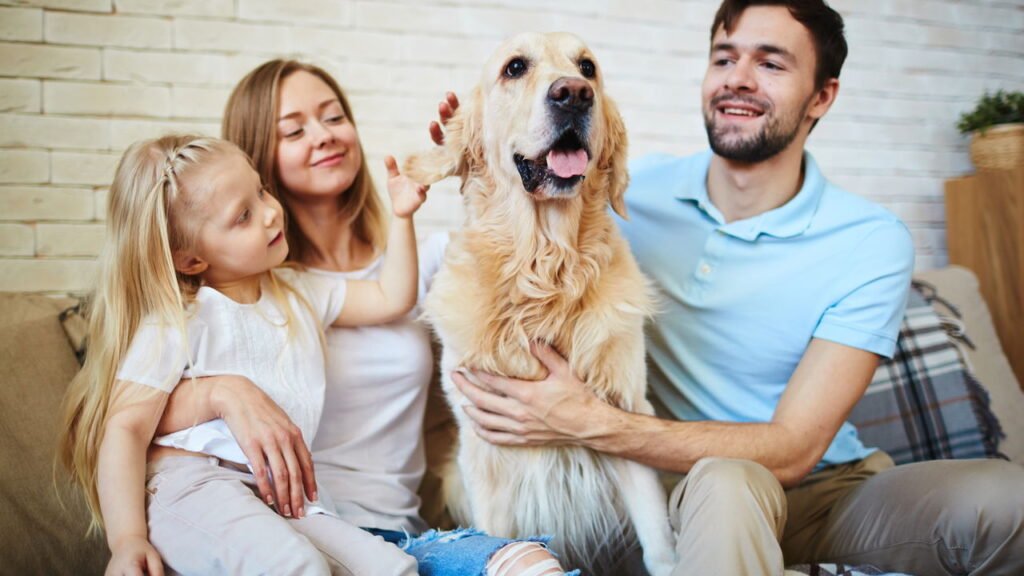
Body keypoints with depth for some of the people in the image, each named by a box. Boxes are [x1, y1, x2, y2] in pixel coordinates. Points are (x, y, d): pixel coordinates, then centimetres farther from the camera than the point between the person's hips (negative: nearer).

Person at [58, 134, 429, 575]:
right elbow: (126, 428, -10)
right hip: (194, 488, -6)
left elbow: (390, 300, 25)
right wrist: (127, 539, -21)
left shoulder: (297, 294, 17)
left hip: (280, 500, 6)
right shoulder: (178, 322, -5)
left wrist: (401, 219, 15)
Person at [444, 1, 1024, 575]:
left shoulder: (872, 243, -12)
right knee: (725, 479, -37)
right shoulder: (636, 191, -4)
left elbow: (792, 450, -17)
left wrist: (591, 423, -29)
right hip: (687, 484, -1)